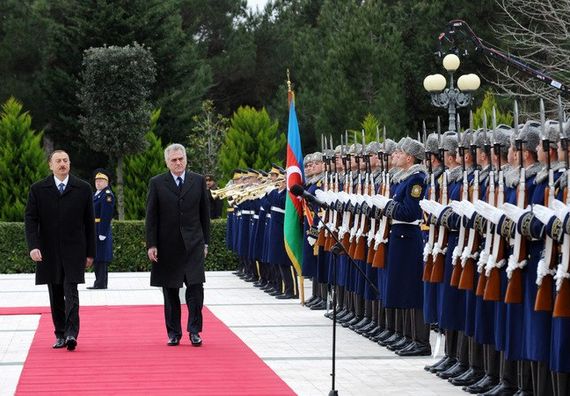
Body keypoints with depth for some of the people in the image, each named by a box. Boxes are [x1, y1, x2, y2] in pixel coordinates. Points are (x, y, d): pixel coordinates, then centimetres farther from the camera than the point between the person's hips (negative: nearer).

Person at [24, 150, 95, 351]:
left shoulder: (83, 189, 3)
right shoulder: (38, 189, 4)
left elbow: (89, 222, 5)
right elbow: (30, 219, -1)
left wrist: (90, 252, 4)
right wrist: (33, 246, -15)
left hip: (74, 251, -2)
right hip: (49, 252, 2)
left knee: (71, 292, -13)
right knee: (56, 296, 8)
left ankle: (71, 334, -19)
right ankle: (60, 334, 16)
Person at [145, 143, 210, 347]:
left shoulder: (198, 181, 6)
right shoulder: (157, 183, 2)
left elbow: (204, 213, 9)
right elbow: (151, 216, 1)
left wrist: (205, 241, 7)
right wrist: (151, 244, -5)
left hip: (193, 244, 0)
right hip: (167, 245, 0)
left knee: (196, 288, -8)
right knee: (170, 291, 6)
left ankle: (194, 330, 2)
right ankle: (174, 332, 14)